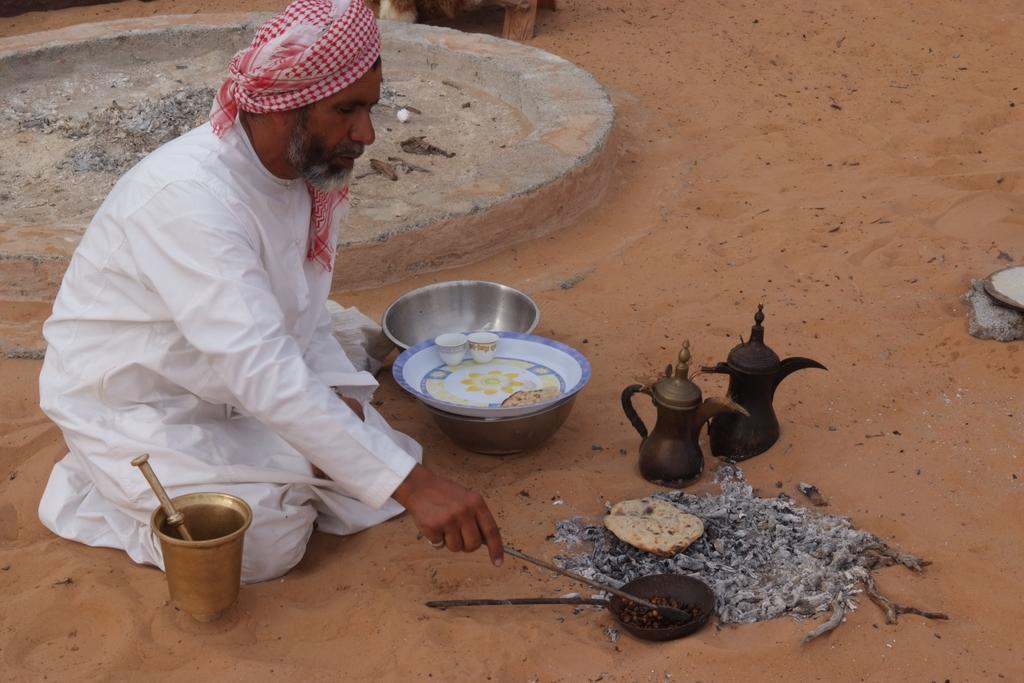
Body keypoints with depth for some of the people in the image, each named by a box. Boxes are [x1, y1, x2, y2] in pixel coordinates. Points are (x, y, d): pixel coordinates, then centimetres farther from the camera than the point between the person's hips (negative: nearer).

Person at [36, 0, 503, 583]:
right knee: (268, 539, -21)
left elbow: (306, 322, 5)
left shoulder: (311, 170, -7)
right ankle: (87, 493, 1)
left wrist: (342, 397, -15)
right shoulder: (190, 196, -34)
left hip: (229, 388, 7)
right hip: (132, 405, -7)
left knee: (376, 486, -5)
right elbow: (263, 372, -41)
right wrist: (410, 482, -44)